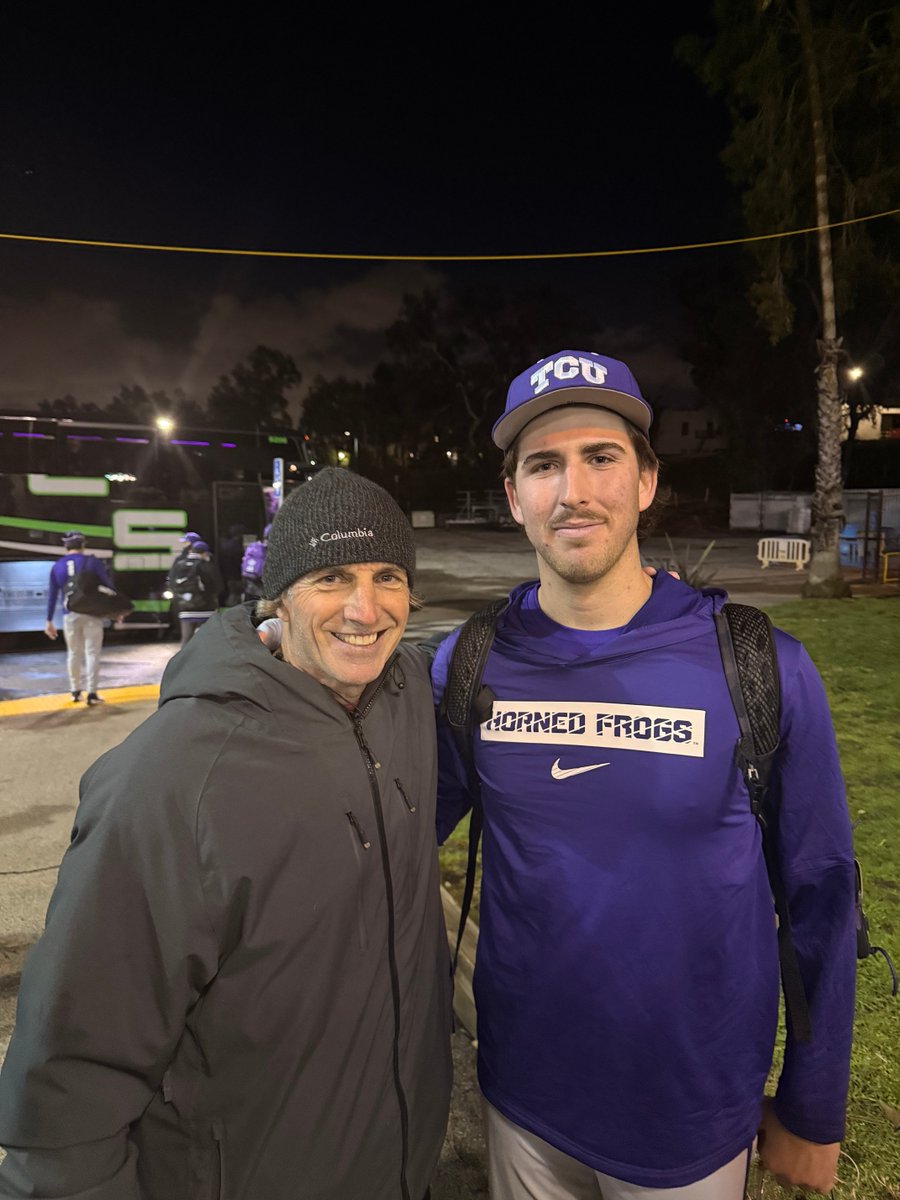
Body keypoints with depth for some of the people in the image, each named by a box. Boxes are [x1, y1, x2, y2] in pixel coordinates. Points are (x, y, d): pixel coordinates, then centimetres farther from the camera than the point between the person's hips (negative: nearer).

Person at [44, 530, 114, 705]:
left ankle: (76, 691, 24)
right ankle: (91, 693, -2)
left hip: (70, 615, 3)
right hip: (91, 613, -3)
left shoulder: (57, 566, 6)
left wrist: (49, 621, 12)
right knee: (92, 652, 1)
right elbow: (107, 585, -4)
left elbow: (52, 595, 7)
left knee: (73, 652, 16)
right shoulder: (92, 561, -3)